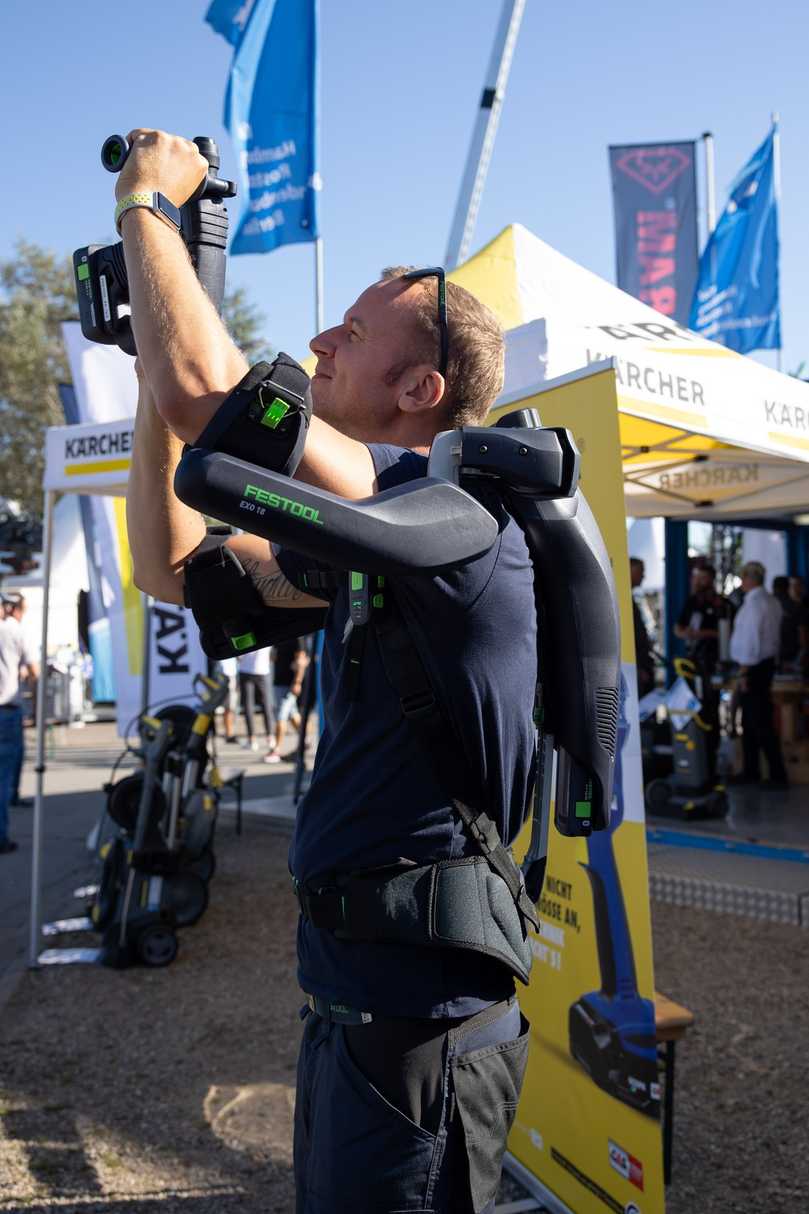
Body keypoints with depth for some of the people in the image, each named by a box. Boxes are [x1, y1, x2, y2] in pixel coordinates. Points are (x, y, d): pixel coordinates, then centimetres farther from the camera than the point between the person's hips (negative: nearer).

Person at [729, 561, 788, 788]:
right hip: (767, 663, 10)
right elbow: (773, 635, 13)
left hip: (753, 667, -10)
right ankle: (751, 771, 24)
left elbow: (750, 641, -21)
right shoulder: (771, 601, 10)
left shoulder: (753, 603, -17)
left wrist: (743, 673, -16)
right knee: (749, 722, 16)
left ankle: (778, 776, 1)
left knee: (760, 723, -4)